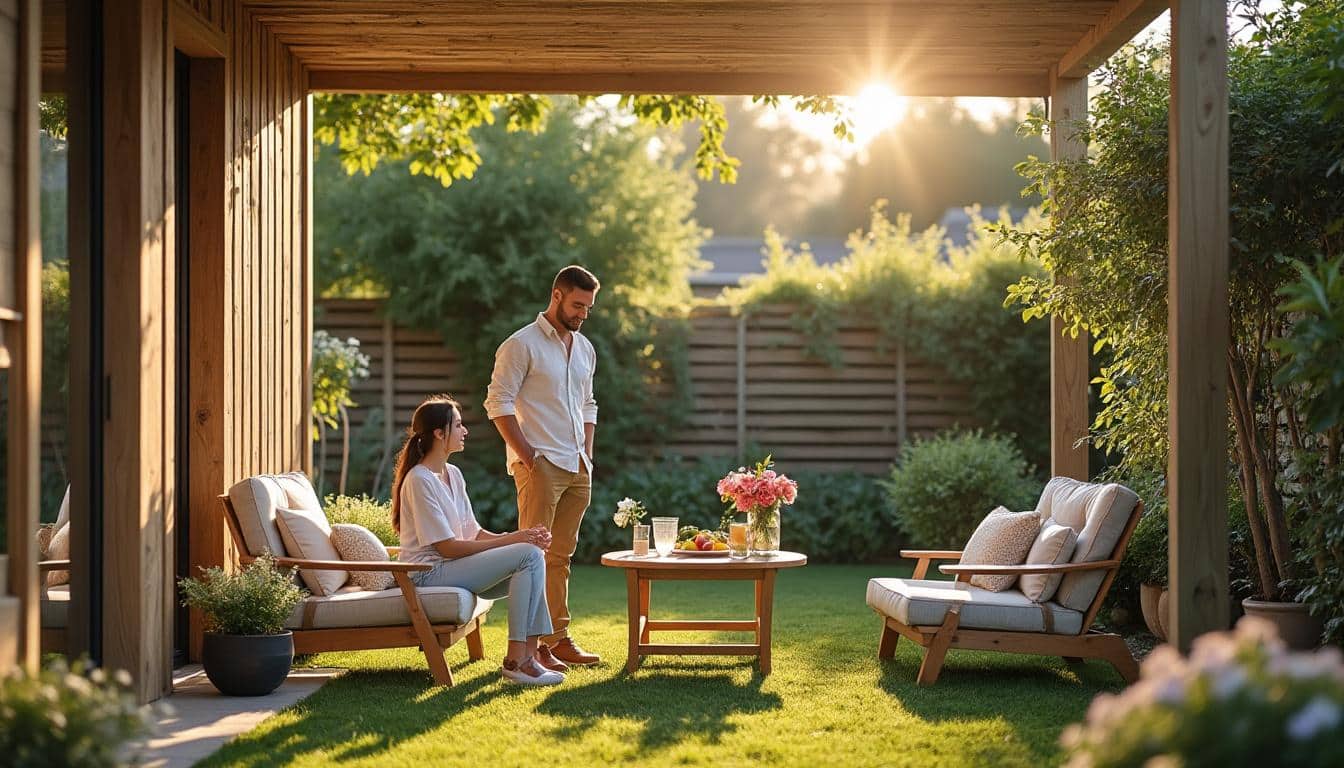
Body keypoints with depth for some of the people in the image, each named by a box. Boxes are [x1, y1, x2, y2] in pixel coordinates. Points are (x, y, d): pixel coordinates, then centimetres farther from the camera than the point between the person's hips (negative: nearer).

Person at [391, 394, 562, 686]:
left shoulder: (453, 474, 15)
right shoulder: (420, 480, -14)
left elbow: (474, 533, 12)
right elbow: (447, 547, -17)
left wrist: (521, 536, -6)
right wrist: (511, 540, -15)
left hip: (451, 566, 9)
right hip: (428, 573, -9)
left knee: (533, 557, -9)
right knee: (529, 556, -20)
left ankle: (529, 653, -12)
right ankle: (516, 660, -19)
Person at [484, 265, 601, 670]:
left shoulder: (585, 349, 17)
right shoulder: (522, 344, -7)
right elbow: (498, 402, -11)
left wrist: (587, 454, 12)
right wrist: (527, 455, -15)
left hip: (576, 469, 7)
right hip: (539, 465, -7)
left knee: (561, 555, 10)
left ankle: (558, 638, 15)